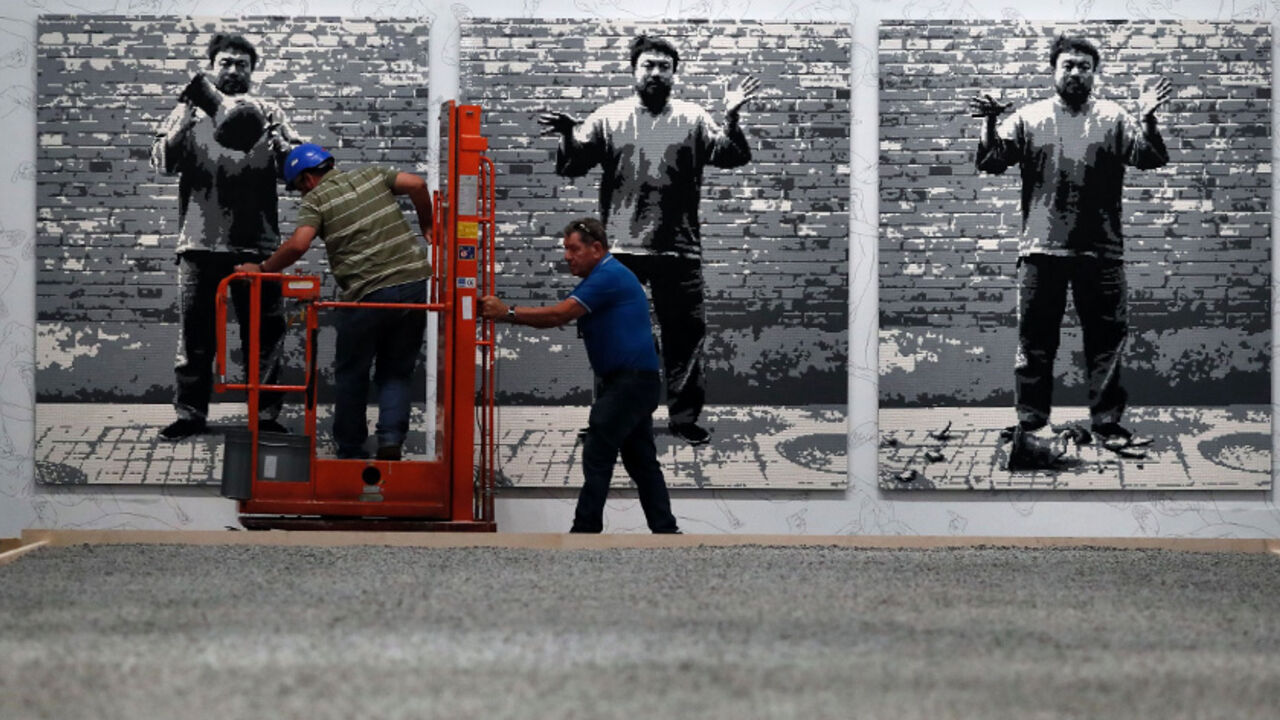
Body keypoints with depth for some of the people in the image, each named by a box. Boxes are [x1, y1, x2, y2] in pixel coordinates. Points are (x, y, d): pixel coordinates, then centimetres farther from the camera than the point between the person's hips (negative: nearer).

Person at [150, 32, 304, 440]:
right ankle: (191, 414, 10)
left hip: (256, 242, 0)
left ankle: (266, 414, 8)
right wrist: (184, 123, -15)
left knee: (263, 333, 2)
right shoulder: (190, 111, 10)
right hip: (201, 242, 0)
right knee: (195, 333, 4)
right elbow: (162, 161, 1)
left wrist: (272, 135, -15)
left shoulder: (266, 114, 10)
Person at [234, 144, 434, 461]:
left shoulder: (316, 199, 1)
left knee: (351, 375, 13)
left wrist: (262, 269, -1)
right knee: (397, 372, 13)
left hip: (369, 293, -4)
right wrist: (426, 227, 18)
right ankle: (391, 441, -2)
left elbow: (298, 244, -14)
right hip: (414, 280, 4)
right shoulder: (371, 175, 15)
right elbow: (416, 184, 4)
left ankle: (351, 451, 18)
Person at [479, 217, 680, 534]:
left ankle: (585, 529, -9)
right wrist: (502, 312, 1)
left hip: (630, 381, -11)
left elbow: (560, 314, -21)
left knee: (597, 455, -10)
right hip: (632, 381, 11)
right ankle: (665, 529, 13)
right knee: (641, 461, 11)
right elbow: (556, 318, 13)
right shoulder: (599, 279, 19)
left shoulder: (609, 276, -14)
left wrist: (508, 312, -18)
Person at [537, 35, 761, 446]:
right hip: (621, 248, 0)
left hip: (679, 249, 0)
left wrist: (731, 119, -23)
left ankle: (684, 416, 13)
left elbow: (732, 157, -5)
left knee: (686, 332, 4)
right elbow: (572, 166, 1)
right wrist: (568, 135, -20)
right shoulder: (608, 119, 3)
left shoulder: (693, 120, 3)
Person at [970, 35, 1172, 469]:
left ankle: (1107, 423, 12)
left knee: (1107, 337, 4)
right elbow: (992, 161, 0)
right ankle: (1030, 426, 7)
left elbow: (1150, 158, -4)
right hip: (1041, 249, 0)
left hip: (1100, 250, 1)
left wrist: (1147, 120, -22)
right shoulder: (1029, 119, 6)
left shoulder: (1113, 119, 6)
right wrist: (989, 124, -19)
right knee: (1036, 340, 3)